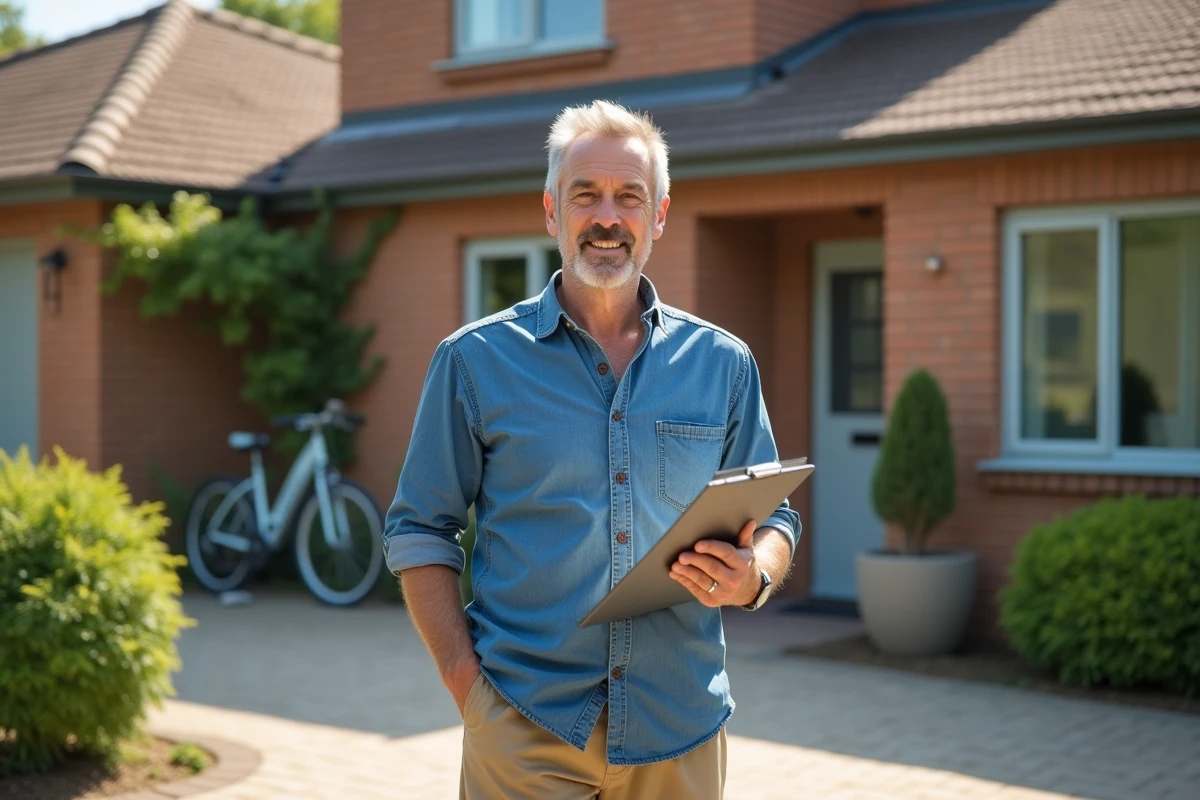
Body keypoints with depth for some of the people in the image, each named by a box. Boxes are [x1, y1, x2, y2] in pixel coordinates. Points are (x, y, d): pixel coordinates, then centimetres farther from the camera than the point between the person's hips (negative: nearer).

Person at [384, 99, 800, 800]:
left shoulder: (724, 365, 7)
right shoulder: (476, 360, 1)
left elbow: (775, 518, 12)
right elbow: (419, 531, 2)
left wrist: (754, 577, -11)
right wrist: (467, 682, -9)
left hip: (681, 733, 2)